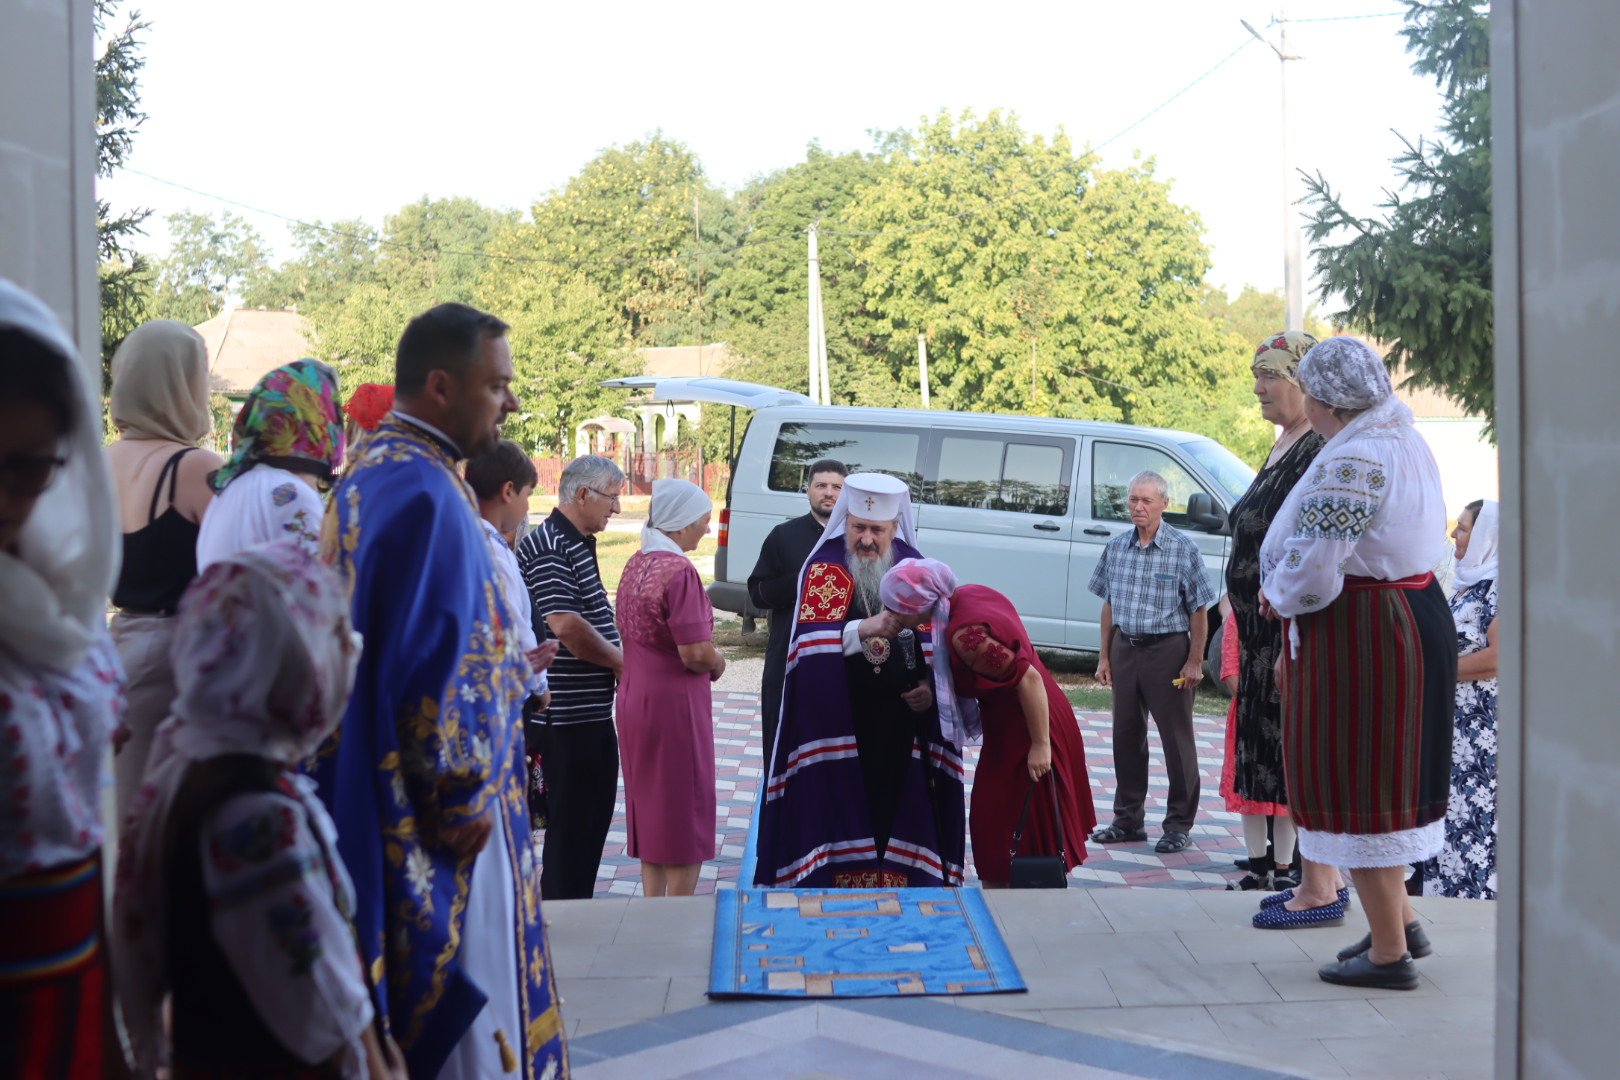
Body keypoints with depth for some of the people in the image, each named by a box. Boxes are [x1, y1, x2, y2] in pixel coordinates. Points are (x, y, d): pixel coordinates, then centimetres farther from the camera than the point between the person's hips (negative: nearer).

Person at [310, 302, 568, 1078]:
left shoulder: (367, 476, 11)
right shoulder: (425, 492, -20)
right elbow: (429, 666, -23)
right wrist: (463, 802, -16)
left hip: (372, 797, 10)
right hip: (434, 809, -10)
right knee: (458, 1004, 2)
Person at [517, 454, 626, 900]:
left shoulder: (577, 545, 15)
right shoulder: (548, 547, -17)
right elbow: (565, 627, -26)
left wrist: (617, 661, 8)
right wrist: (621, 661, -12)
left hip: (592, 709, 10)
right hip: (567, 714, -10)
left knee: (594, 817, 18)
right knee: (570, 825, 0)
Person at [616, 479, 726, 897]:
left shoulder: (636, 565, 8)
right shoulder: (680, 571, -20)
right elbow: (696, 653, -24)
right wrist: (717, 663, -2)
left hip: (634, 699, 9)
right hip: (674, 704, -9)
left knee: (649, 805, 17)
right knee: (685, 813, 3)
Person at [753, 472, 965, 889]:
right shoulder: (823, 567, -4)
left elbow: (936, 639, 12)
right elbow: (811, 641, -17)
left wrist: (930, 686, -3)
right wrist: (865, 628, -31)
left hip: (901, 722, 3)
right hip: (837, 720, -3)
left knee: (897, 804, 6)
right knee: (838, 805, 0)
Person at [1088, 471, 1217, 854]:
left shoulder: (1184, 550, -7)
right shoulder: (1116, 547, 7)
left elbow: (1199, 610, -6)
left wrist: (1194, 662, -10)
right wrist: (1105, 656, 10)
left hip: (1168, 650, -5)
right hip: (1125, 648, 5)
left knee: (1176, 739, 1)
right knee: (1126, 736, 10)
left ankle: (1179, 825, 11)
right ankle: (1128, 820, 22)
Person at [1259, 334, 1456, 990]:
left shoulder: (1352, 461, -22)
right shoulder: (1403, 440, 11)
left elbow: (1311, 573, -27)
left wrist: (1277, 598, -5)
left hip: (1357, 637, -10)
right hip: (1416, 614, 10)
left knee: (1355, 789, 0)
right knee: (1384, 780, 21)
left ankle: (1389, 955, 10)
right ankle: (1398, 922, 33)